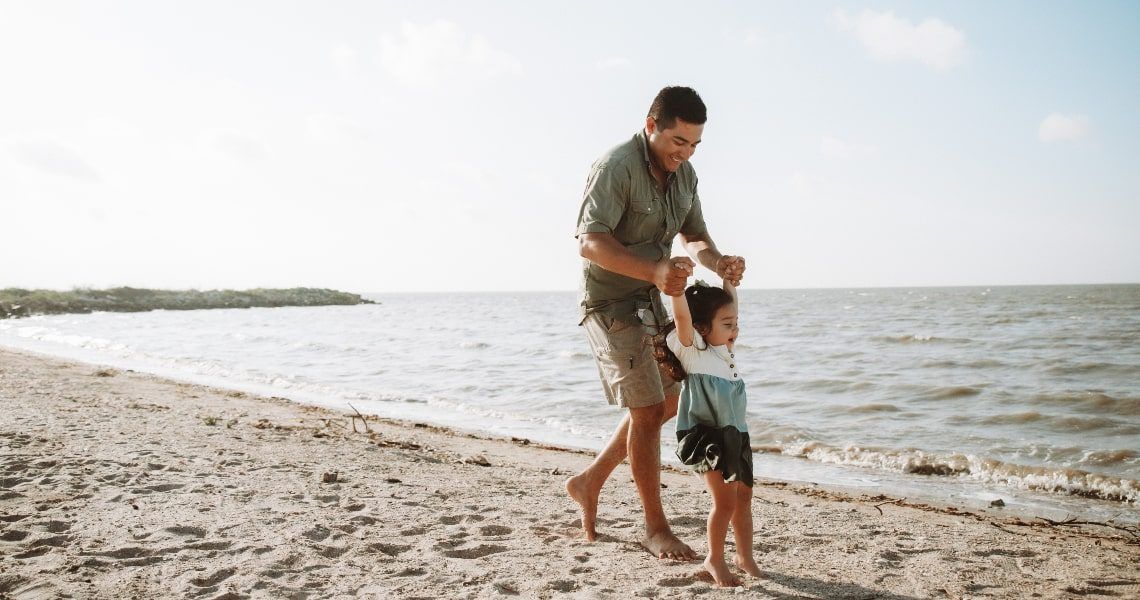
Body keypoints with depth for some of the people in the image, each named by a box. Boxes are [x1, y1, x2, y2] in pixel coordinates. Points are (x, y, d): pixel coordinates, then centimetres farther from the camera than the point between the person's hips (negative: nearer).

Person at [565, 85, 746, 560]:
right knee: (647, 409, -8)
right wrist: (653, 271, -45)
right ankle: (656, 528, 6)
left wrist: (719, 263, -14)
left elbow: (695, 237, 9)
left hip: (651, 303, 9)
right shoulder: (616, 166, -22)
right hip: (610, 303, -9)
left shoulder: (684, 174, 4)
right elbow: (590, 242, -31)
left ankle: (588, 483, 28)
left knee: (666, 403, 15)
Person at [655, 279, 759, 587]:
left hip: (736, 435, 8)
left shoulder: (726, 349, 12)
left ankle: (745, 556, 32)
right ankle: (715, 559, 12)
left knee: (743, 498, 15)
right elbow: (682, 317, -26)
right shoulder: (693, 351, -9)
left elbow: (729, 307, 22)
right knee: (725, 501, -8)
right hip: (708, 436, -8)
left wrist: (729, 279, 21)